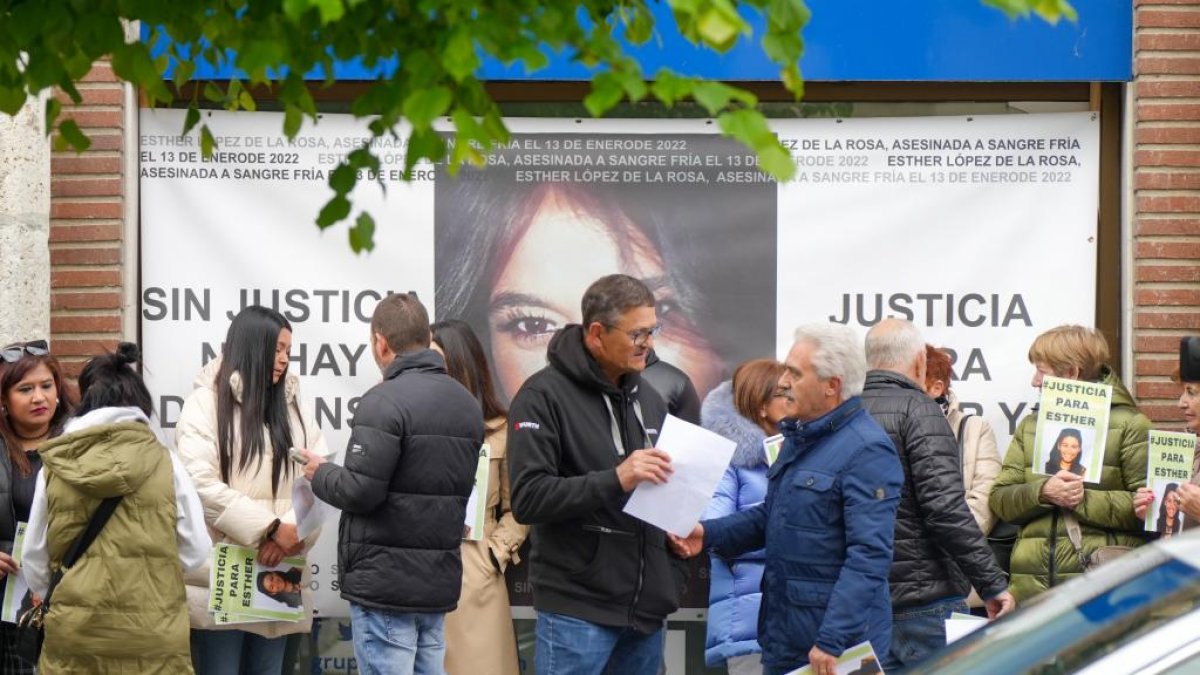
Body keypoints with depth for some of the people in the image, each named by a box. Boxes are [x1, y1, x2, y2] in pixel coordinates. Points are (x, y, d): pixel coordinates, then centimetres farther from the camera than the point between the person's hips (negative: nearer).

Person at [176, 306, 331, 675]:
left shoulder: (292, 409, 17)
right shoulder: (206, 404, -1)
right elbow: (201, 484, -13)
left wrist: (293, 530, -14)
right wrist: (270, 528, -18)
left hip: (277, 580, 5)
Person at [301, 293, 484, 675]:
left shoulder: (386, 400, -14)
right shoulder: (466, 404, 12)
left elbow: (360, 491, -17)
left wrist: (320, 473, 0)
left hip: (385, 583, -8)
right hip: (439, 581, 8)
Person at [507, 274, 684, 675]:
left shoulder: (648, 399, 17)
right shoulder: (544, 395, -7)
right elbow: (527, 498, -16)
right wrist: (615, 479, -26)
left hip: (647, 611, 7)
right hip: (577, 610, -7)